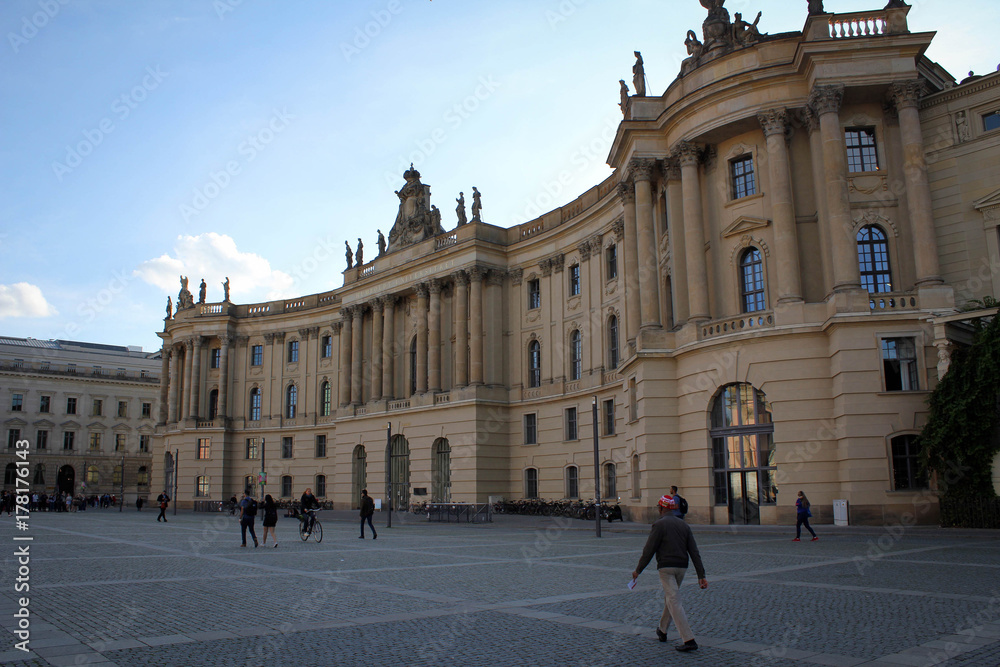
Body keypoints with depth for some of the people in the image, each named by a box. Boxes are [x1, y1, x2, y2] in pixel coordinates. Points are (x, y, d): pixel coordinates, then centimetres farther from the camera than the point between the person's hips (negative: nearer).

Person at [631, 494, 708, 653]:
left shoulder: (659, 525, -9)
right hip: (682, 567, 7)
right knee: (669, 597, 23)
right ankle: (662, 631, 39)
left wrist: (638, 570, 0)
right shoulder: (684, 525, 9)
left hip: (666, 567, -7)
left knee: (674, 601, -7)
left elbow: (648, 550, -10)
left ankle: (688, 640, -14)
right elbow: (694, 552, 4)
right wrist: (701, 575, 4)